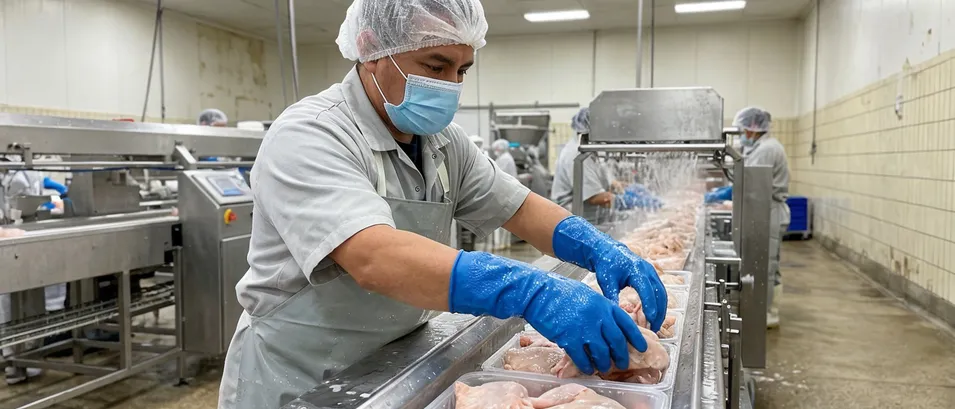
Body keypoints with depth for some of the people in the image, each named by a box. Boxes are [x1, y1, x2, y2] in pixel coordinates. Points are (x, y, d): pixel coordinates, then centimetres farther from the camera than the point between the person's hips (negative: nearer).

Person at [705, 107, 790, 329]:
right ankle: (769, 313, 23)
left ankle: (766, 315, 2)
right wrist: (723, 190, 10)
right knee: (768, 266, 15)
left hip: (769, 214, -11)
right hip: (767, 213, 11)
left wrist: (718, 196, -14)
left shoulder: (766, 149, -17)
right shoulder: (764, 147, 17)